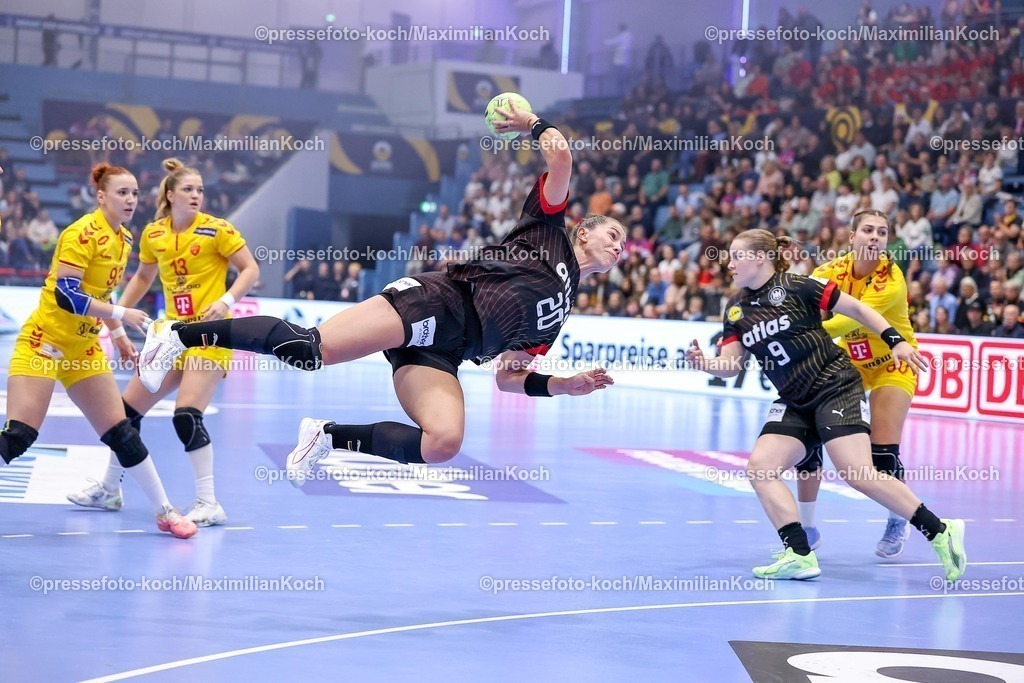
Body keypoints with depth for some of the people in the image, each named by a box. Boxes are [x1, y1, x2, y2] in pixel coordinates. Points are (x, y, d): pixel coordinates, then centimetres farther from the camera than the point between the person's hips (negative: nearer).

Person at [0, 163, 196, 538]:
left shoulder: (124, 239, 7)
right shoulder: (83, 233, -17)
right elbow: (66, 295, -25)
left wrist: (118, 334, 16)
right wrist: (121, 315, -23)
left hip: (84, 348, 7)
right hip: (44, 342, -7)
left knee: (121, 433, 7)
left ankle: (164, 510, 15)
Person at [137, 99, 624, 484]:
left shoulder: (557, 313, 30)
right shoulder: (548, 231, 13)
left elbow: (507, 377, 28)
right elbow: (561, 157, -1)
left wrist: (562, 385, 16)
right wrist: (533, 124, 18)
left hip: (437, 357, 7)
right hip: (436, 301, -7)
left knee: (444, 443, -23)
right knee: (313, 348, -27)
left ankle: (330, 437, -8)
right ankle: (181, 334, -16)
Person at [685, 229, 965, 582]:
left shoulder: (796, 287, -9)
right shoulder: (735, 310, 9)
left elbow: (856, 308, -5)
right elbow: (731, 364, 8)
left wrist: (896, 341, -11)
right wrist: (704, 363, -13)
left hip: (836, 388, -7)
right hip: (795, 403, 7)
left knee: (858, 474, -19)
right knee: (759, 467, -11)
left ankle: (940, 532, -9)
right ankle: (800, 555, -11)